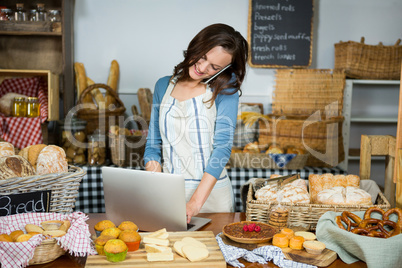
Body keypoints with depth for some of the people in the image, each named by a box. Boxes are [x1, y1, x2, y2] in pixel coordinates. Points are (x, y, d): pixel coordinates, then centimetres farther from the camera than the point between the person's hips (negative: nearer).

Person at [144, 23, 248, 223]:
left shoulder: (225, 88, -2)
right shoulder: (164, 86, 8)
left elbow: (223, 146, -11)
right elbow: (153, 145, 10)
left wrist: (195, 202, -20)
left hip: (211, 193, -2)